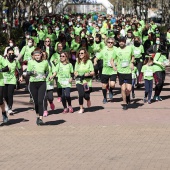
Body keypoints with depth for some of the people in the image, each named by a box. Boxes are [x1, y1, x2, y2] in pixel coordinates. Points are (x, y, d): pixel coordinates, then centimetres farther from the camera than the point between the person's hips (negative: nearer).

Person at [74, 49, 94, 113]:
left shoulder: (89, 62, -1)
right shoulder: (77, 62, 9)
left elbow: (93, 72, -1)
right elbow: (75, 72, 14)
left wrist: (88, 74, -18)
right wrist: (77, 74, -7)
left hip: (87, 81, -2)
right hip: (79, 81, 2)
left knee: (86, 96, -4)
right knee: (81, 94, -15)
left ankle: (88, 100, 35)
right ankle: (81, 108, 3)